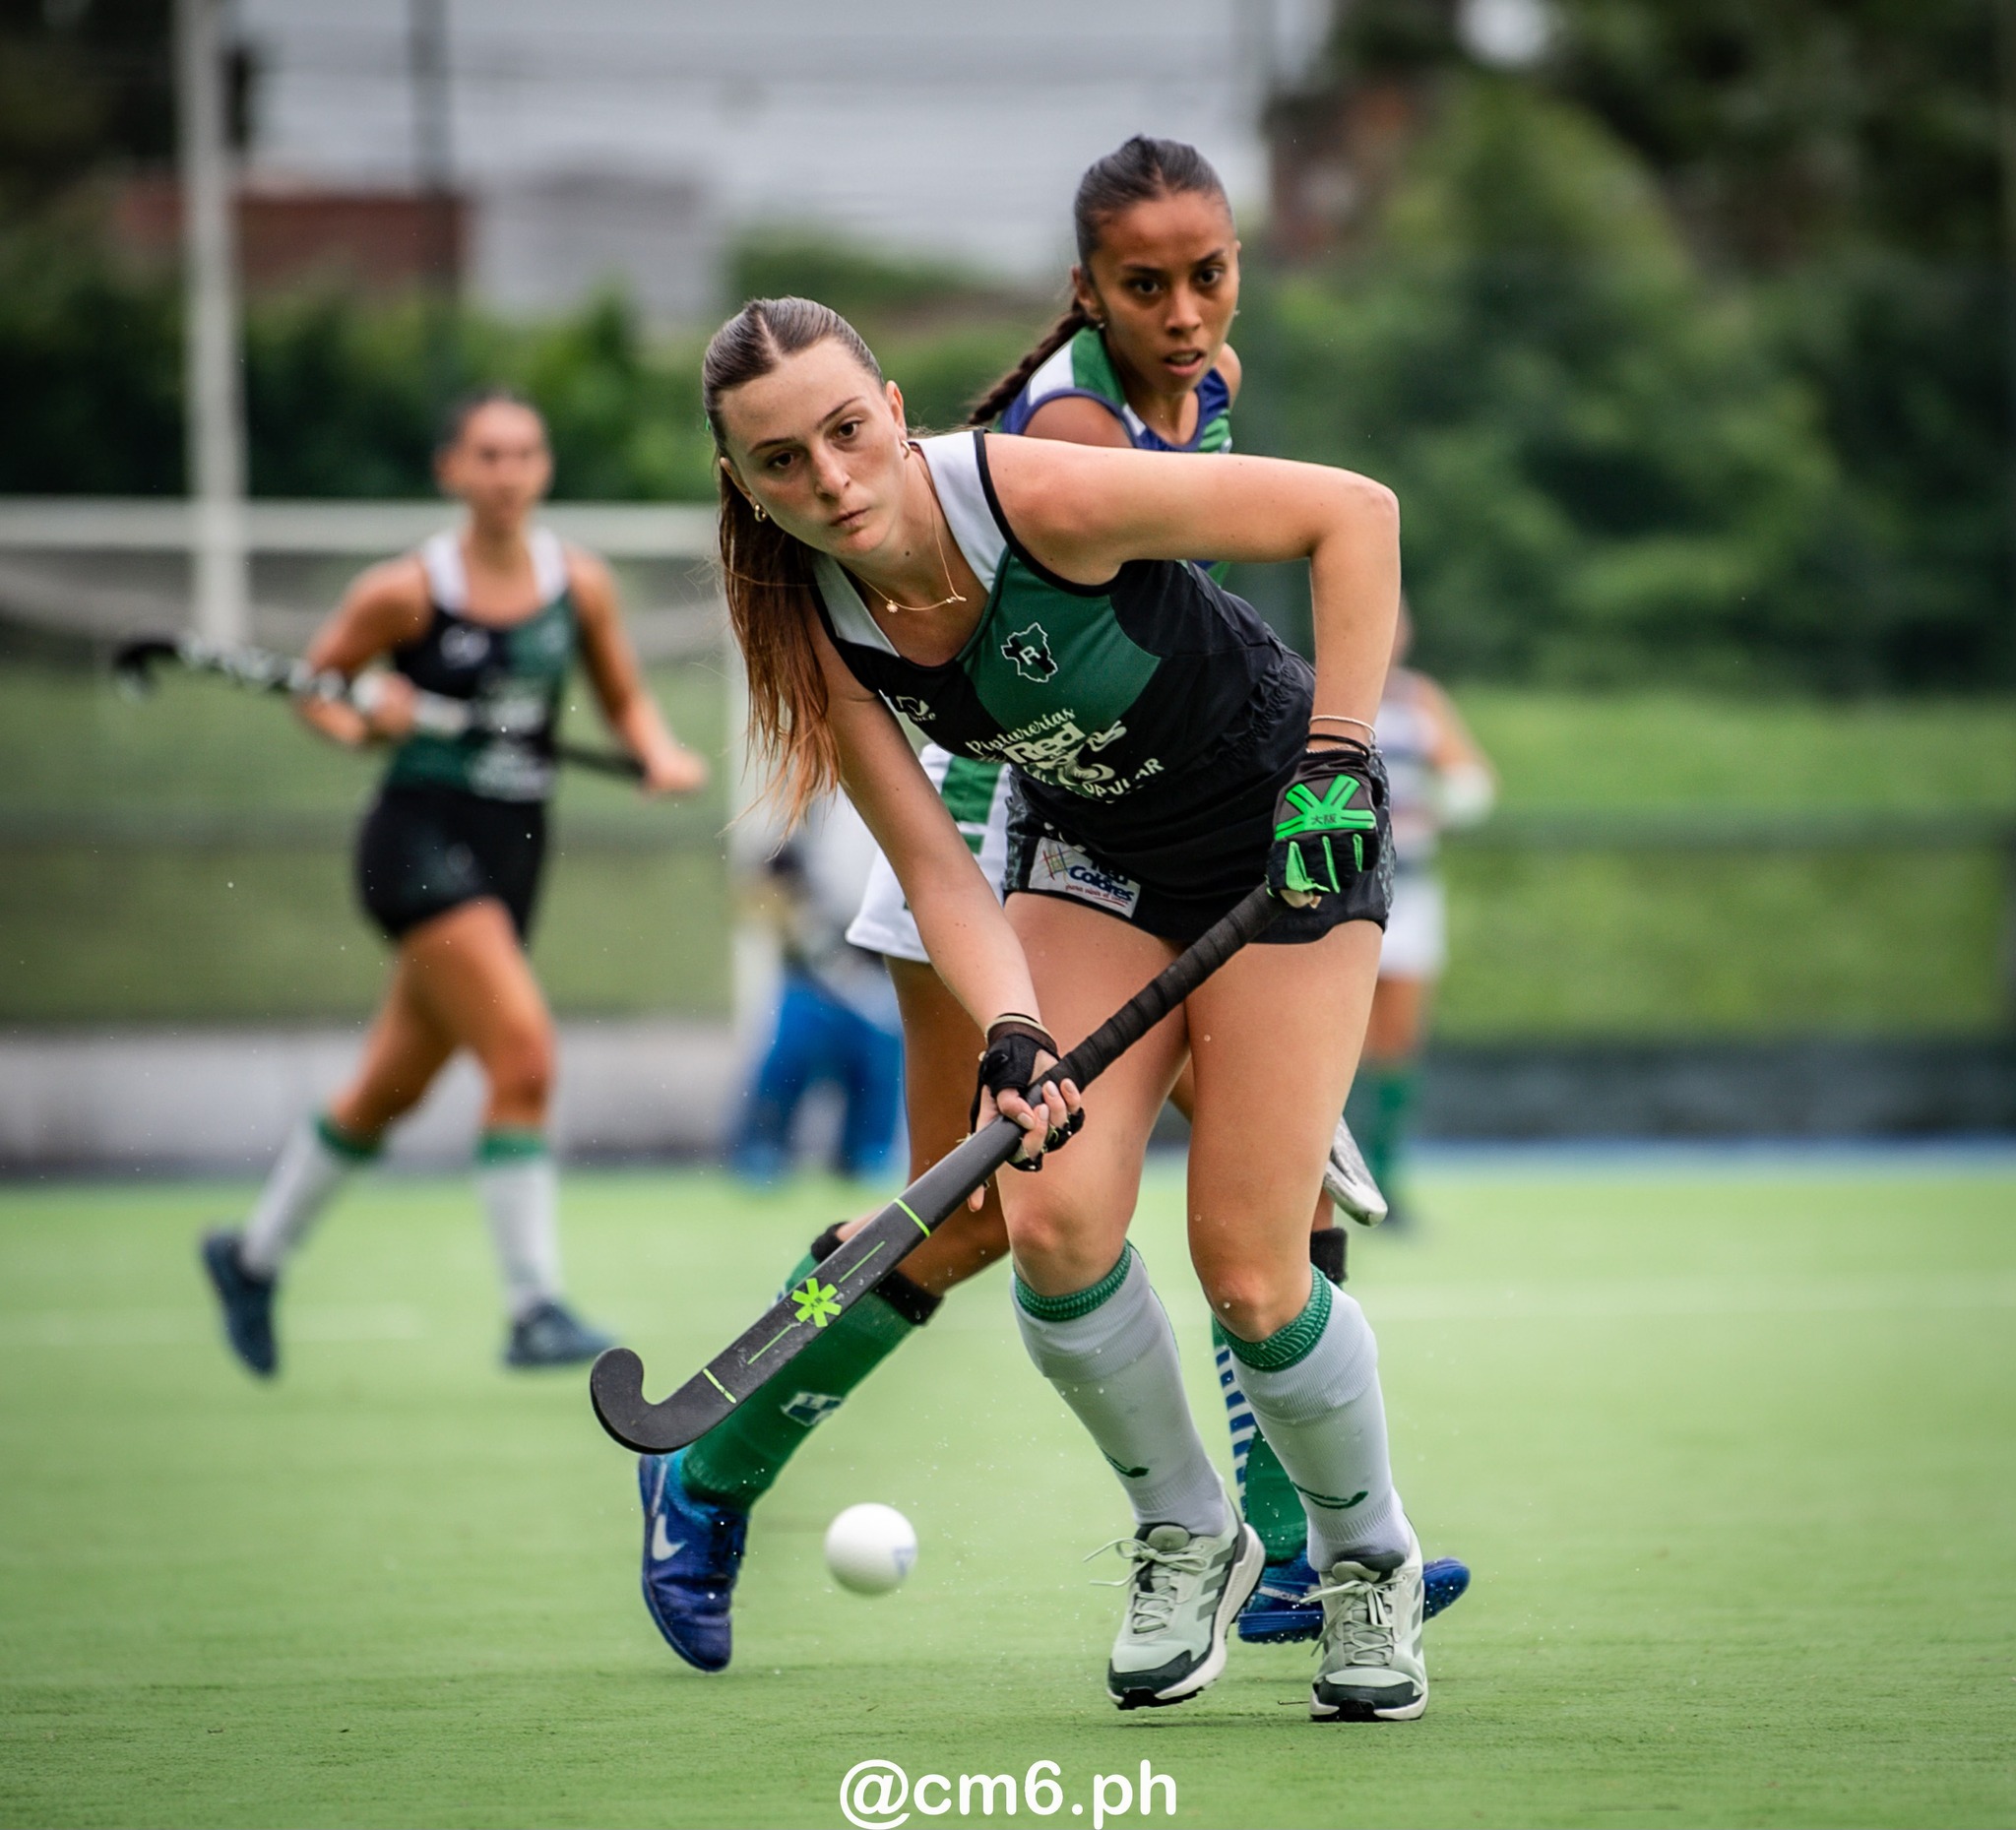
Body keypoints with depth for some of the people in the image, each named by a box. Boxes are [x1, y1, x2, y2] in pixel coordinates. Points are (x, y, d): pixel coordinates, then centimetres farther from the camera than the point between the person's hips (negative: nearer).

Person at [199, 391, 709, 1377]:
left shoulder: (579, 582, 3)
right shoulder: (405, 592, -9)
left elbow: (624, 697, 15)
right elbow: (313, 682, 4)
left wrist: (660, 753, -4)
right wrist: (361, 724, -16)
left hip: (512, 851, 6)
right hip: (421, 838, -6)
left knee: (391, 1087, 16)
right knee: (522, 1052, -22)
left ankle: (253, 1256, 37)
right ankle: (533, 1308, -18)